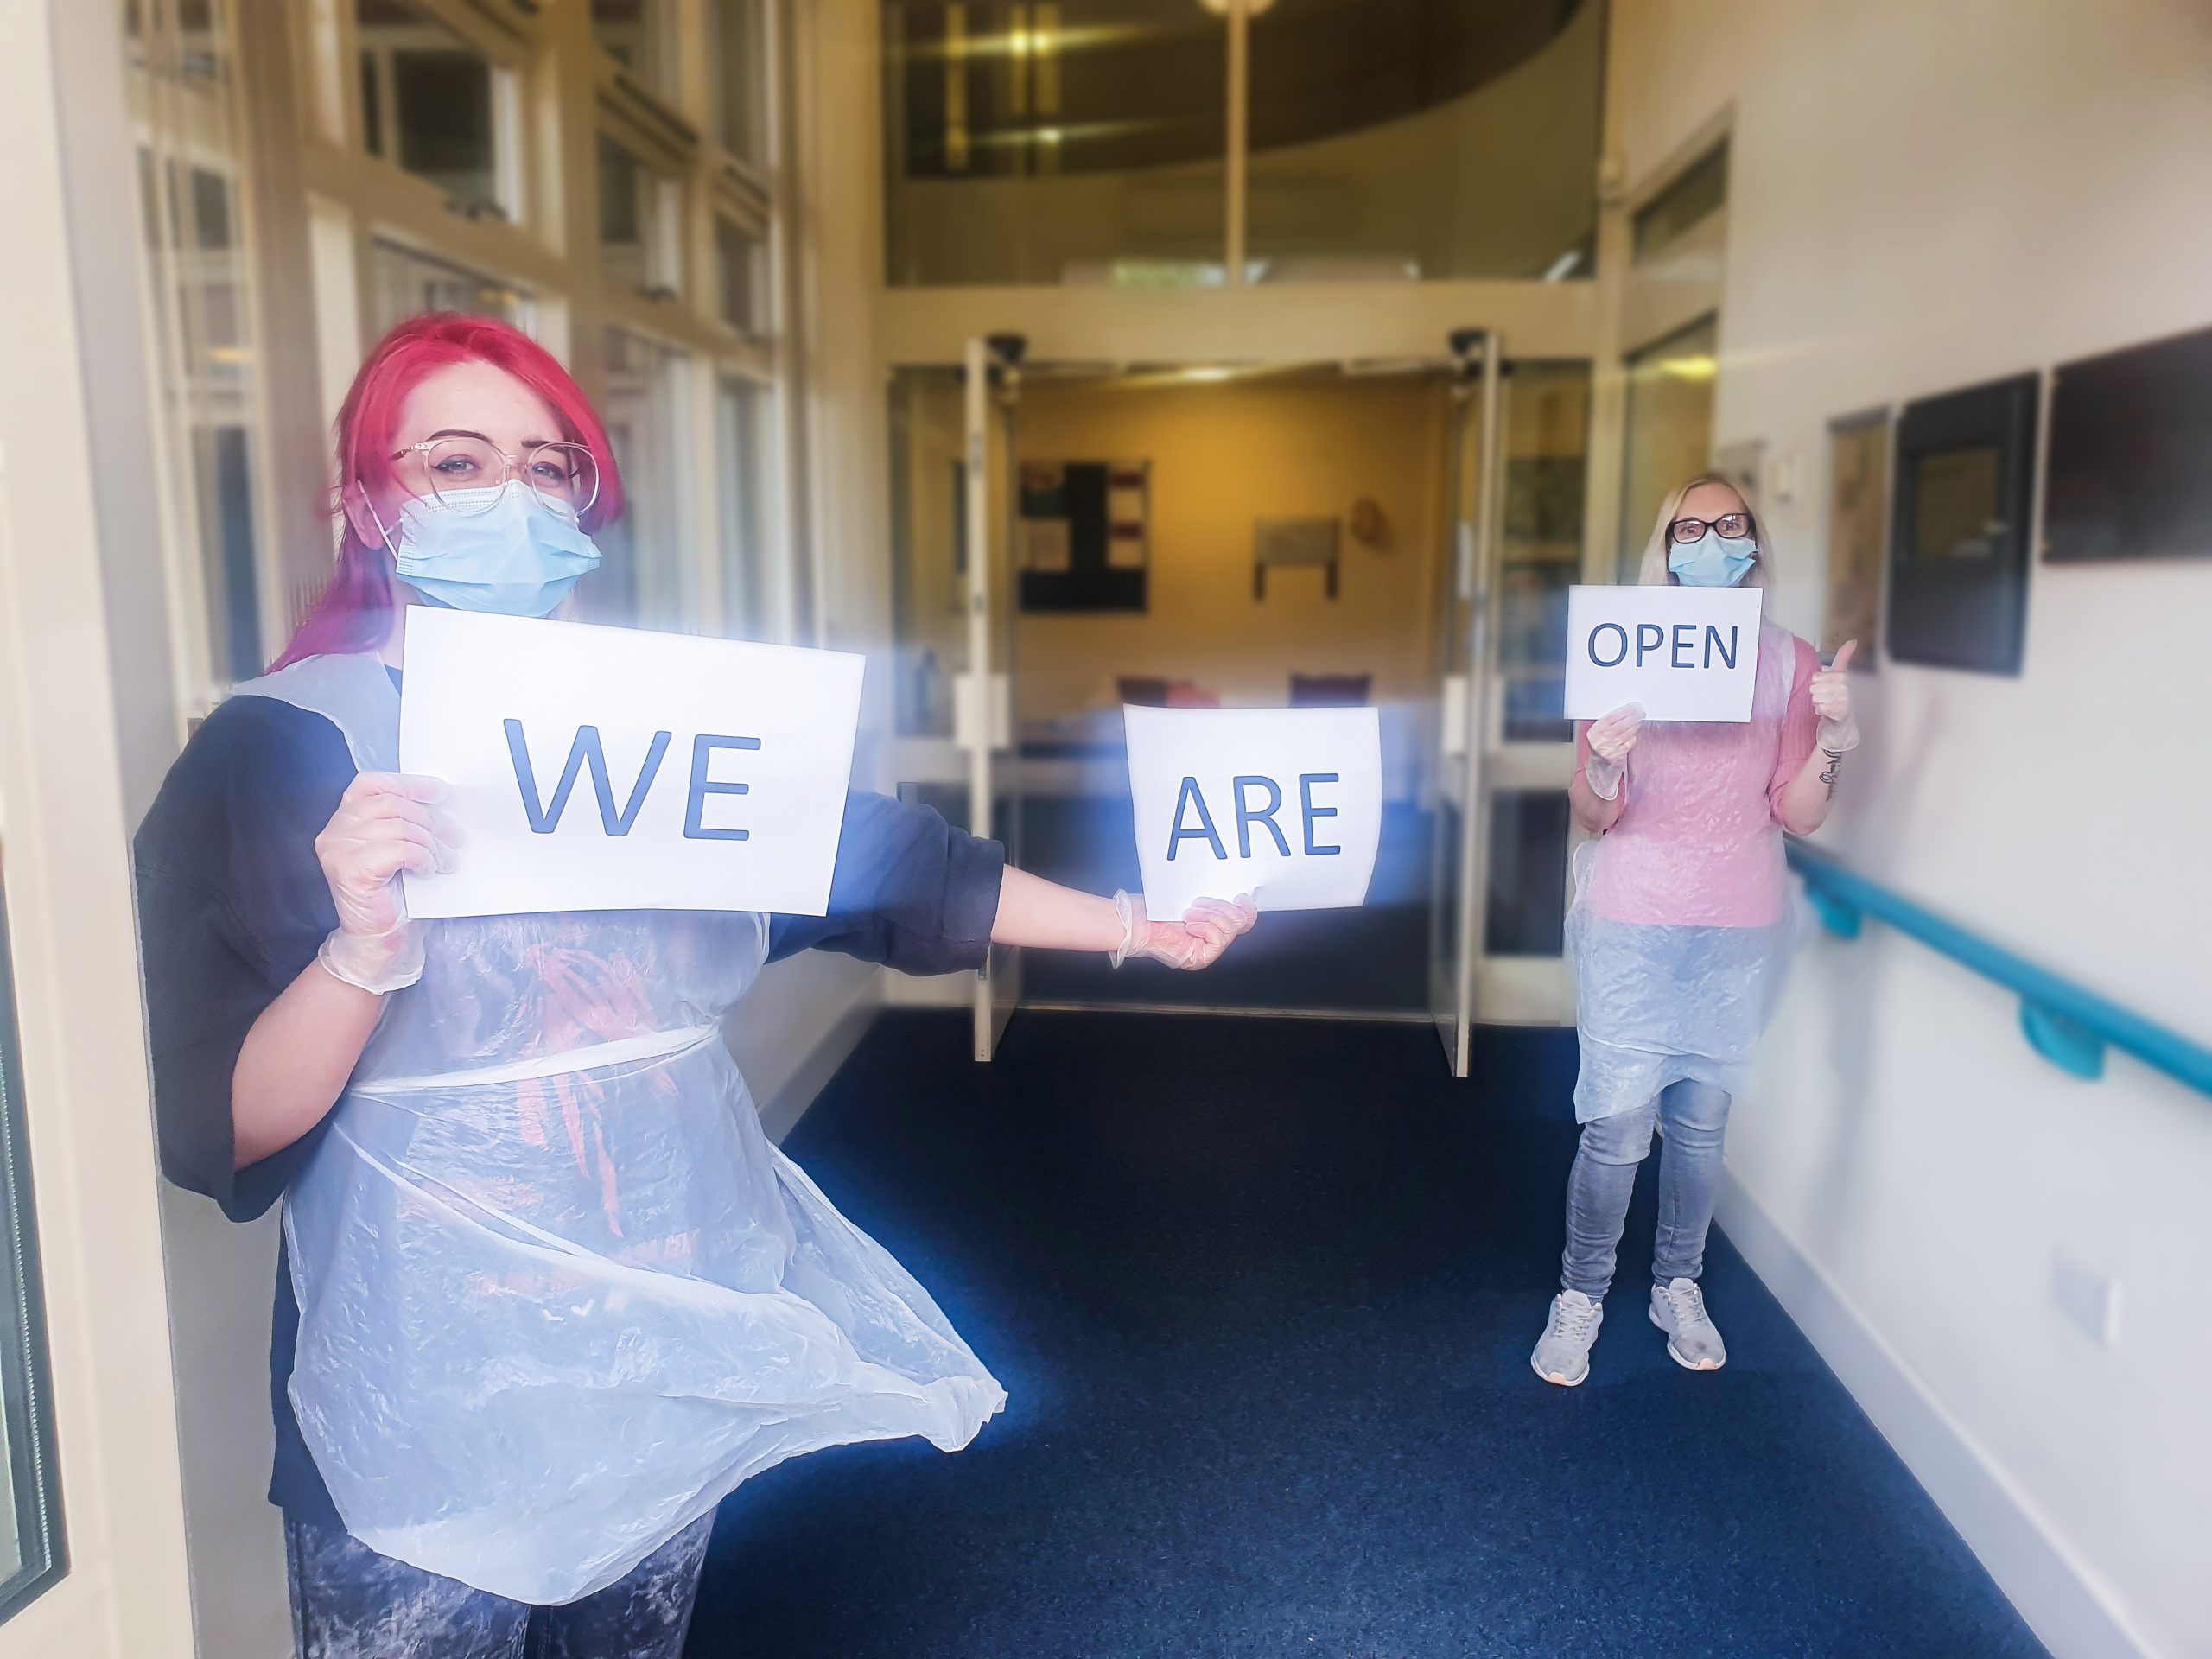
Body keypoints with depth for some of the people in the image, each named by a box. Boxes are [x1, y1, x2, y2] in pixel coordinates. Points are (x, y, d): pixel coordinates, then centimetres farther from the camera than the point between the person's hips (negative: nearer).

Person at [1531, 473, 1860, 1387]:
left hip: (1738, 930, 2)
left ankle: (1678, 1287, 30)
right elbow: (1593, 816, -4)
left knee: (1701, 1121, 11)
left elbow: (1798, 815, 1)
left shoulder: (1790, 663, 3)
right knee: (1617, 1128, -2)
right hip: (1632, 924, -2)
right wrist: (1603, 772, -26)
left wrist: (1834, 735, -14)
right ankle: (1580, 1296, 18)